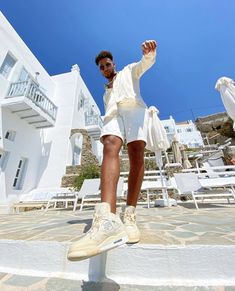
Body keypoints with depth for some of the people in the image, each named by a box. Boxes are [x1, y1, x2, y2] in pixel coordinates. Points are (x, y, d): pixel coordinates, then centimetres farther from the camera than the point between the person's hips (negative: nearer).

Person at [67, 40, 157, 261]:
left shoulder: (129, 71, 33)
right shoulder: (106, 92, 42)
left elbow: (146, 63, 14)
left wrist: (149, 53, -10)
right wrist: (107, 131, 16)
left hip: (133, 110, -1)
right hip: (113, 115, 2)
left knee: (136, 155, -25)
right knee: (110, 147, -31)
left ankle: (129, 216, -21)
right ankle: (107, 220, -47)